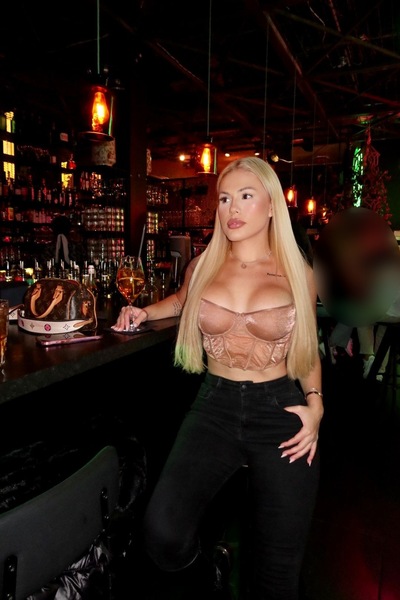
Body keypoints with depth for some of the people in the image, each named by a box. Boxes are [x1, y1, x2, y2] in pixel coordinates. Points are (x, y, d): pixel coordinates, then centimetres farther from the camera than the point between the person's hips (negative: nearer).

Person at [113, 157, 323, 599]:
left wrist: (315, 402, 0)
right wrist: (144, 312, 7)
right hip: (214, 408, 1)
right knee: (163, 535, -21)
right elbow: (183, 299, 25)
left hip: (281, 412, 0)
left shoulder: (299, 274, 0)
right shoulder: (202, 266, 3)